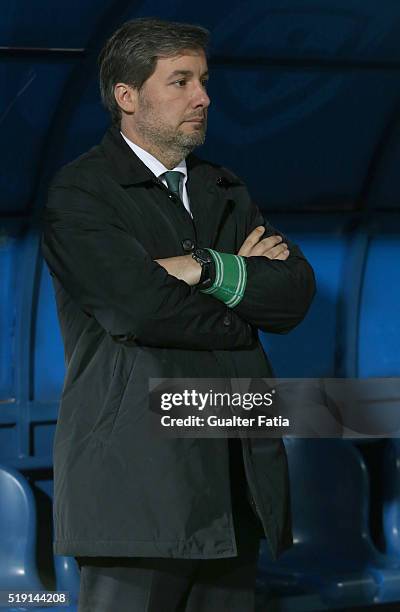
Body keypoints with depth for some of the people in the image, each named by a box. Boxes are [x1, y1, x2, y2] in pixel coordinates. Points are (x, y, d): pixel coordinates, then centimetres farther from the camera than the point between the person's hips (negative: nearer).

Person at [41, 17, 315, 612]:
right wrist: (246, 286, -1)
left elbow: (296, 290, 6)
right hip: (138, 472, -6)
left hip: (236, 485, 6)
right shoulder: (80, 191, -2)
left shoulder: (225, 190, 19)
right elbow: (140, 307, -17)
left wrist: (210, 270, -11)